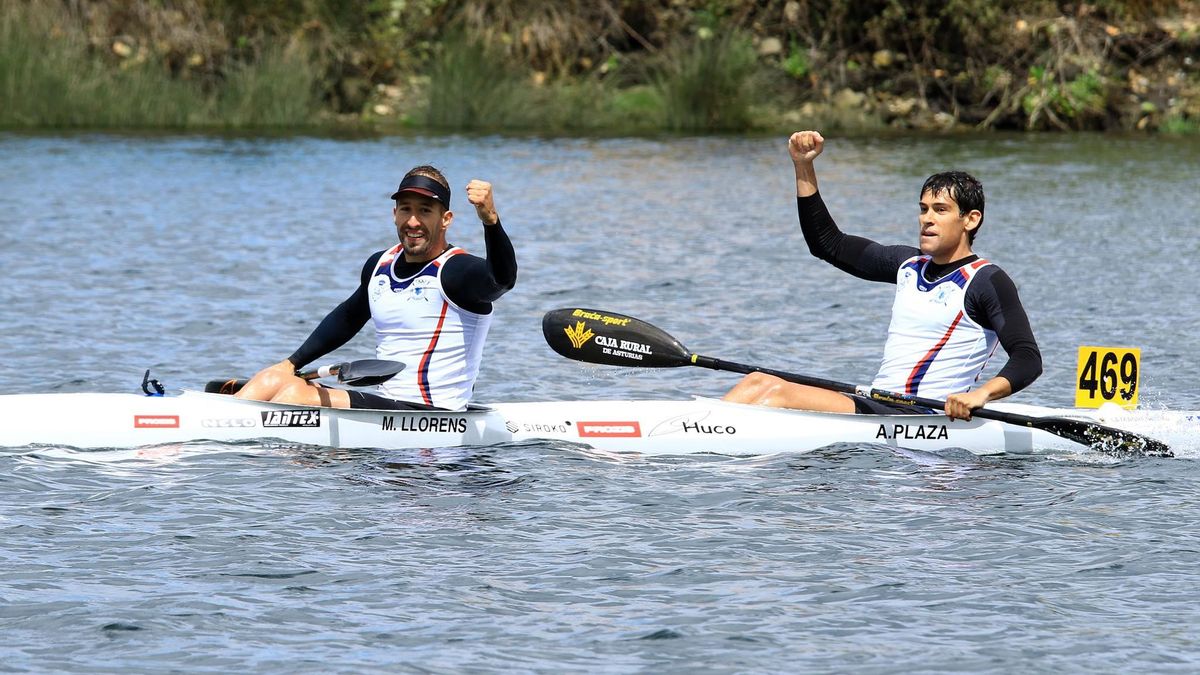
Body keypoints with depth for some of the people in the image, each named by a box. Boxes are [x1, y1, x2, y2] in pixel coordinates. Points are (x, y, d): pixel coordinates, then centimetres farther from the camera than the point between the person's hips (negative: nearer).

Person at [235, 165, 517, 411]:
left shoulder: (456, 271, -12)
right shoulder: (380, 266, 13)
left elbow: (503, 279, -35)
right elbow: (348, 317, 32)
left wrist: (490, 221, -52)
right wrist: (292, 364, 29)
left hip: (430, 417, -8)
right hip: (385, 405, 8)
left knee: (298, 394, -22)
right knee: (274, 379, 1)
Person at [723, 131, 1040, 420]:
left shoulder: (987, 281, -3)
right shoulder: (910, 265, 19)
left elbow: (1028, 359, -12)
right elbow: (829, 244, 26)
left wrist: (982, 393, -31)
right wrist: (803, 167, 18)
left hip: (921, 417, -8)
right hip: (875, 407, 8)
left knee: (780, 393, -23)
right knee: (758, 382, -9)